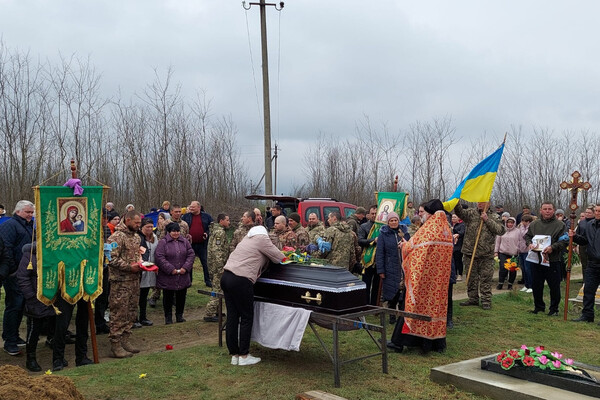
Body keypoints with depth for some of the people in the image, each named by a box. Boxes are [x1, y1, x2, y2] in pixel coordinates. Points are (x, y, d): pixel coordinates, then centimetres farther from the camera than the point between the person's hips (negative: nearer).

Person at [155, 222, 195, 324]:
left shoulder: (185, 242, 9)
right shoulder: (163, 242, -5)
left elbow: (191, 254, 5)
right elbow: (159, 257, -13)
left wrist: (185, 267, -9)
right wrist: (171, 269, -17)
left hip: (183, 276, 4)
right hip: (168, 277, -4)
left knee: (181, 296, 10)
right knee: (168, 297, 6)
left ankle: (179, 316, 25)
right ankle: (168, 317, 18)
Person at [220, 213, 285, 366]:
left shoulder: (248, 237, 23)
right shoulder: (262, 239, -3)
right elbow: (279, 258, 0)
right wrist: (284, 257, 23)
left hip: (226, 277, 9)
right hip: (240, 281, -9)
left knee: (232, 316, 11)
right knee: (246, 318, 2)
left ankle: (234, 355, 17)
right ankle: (244, 356, 7)